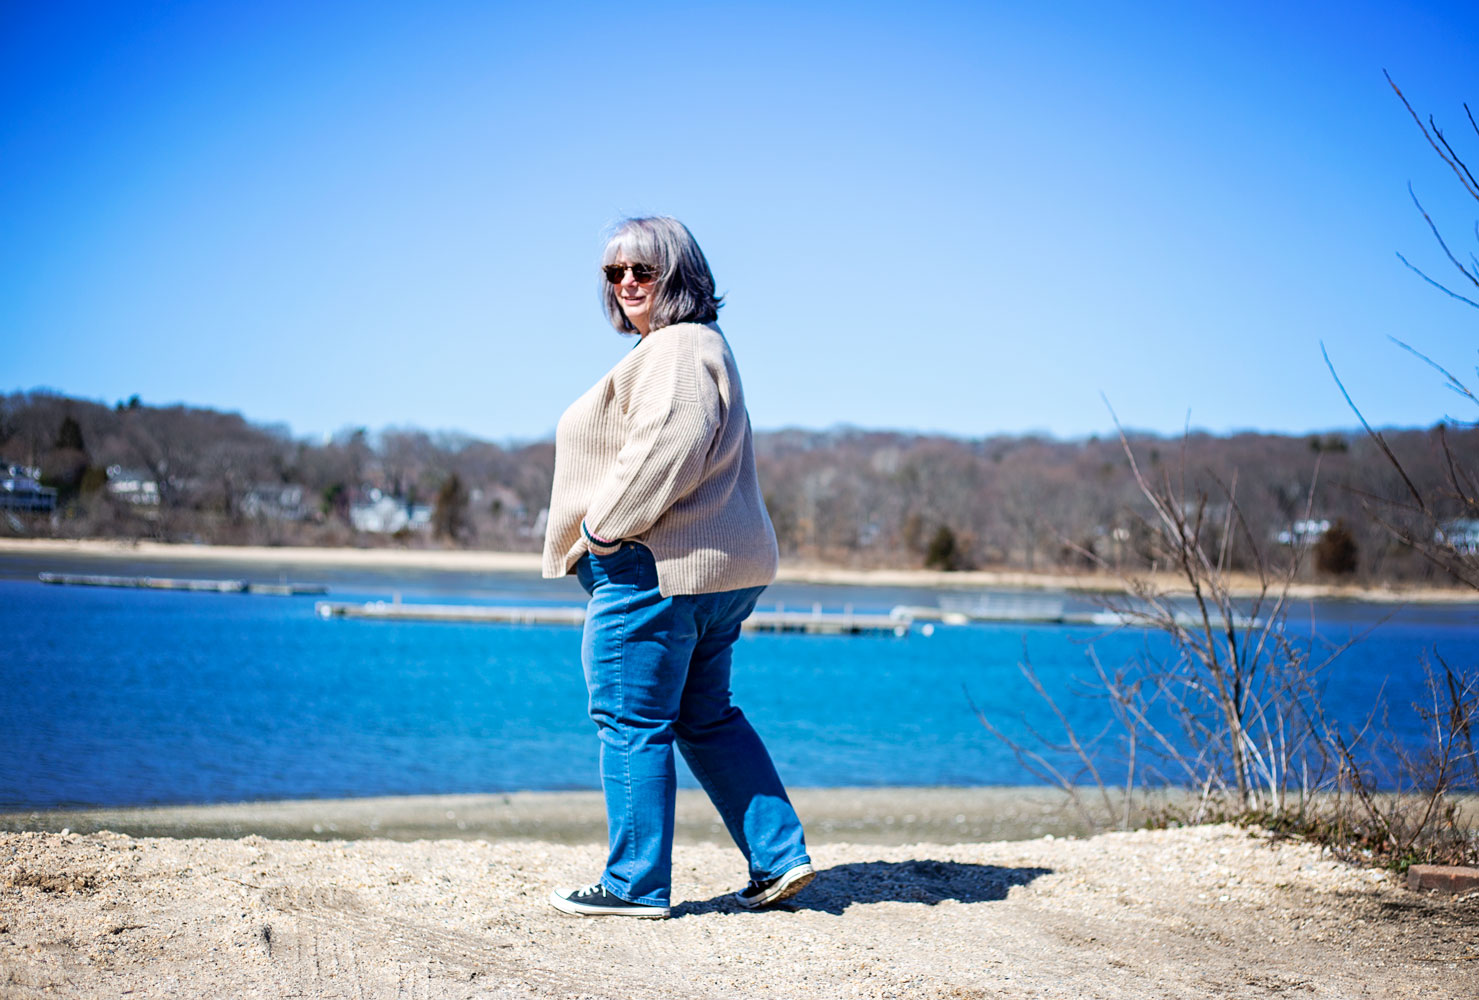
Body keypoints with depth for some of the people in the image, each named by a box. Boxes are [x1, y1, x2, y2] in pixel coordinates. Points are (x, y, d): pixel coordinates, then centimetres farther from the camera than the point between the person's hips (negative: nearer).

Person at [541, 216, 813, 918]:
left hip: (655, 569, -11)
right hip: (719, 567, 11)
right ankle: (780, 856, 17)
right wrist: (608, 536, 20)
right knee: (706, 716, 17)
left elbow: (662, 454, -25)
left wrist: (600, 531, -16)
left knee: (632, 724, -3)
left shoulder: (676, 349, -14)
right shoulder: (697, 346, 21)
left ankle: (636, 885, 5)